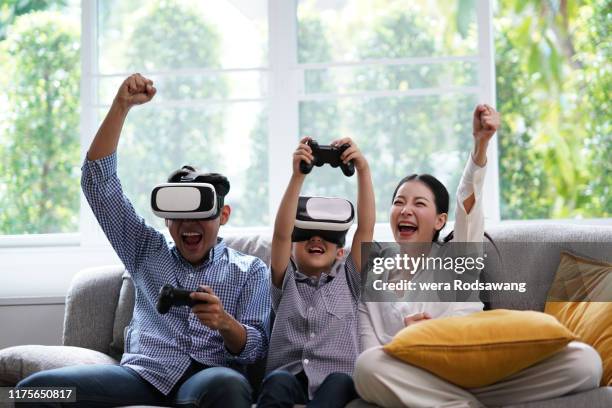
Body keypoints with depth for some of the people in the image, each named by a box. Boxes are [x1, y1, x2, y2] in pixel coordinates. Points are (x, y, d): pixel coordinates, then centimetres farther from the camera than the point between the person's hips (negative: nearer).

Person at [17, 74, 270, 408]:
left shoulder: (250, 271, 17)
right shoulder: (148, 251, 24)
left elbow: (255, 350, 8)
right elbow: (98, 181, 18)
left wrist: (224, 323, -15)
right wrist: (121, 105, 10)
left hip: (207, 377, -3)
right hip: (142, 373, 3)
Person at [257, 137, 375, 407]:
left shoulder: (348, 280, 20)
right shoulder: (286, 281, 19)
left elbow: (366, 226, 8)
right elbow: (281, 233, 3)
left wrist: (363, 169, -1)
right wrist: (297, 175, -6)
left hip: (337, 382, 0)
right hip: (288, 379, 0)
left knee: (340, 382, -35)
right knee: (278, 382, -34)